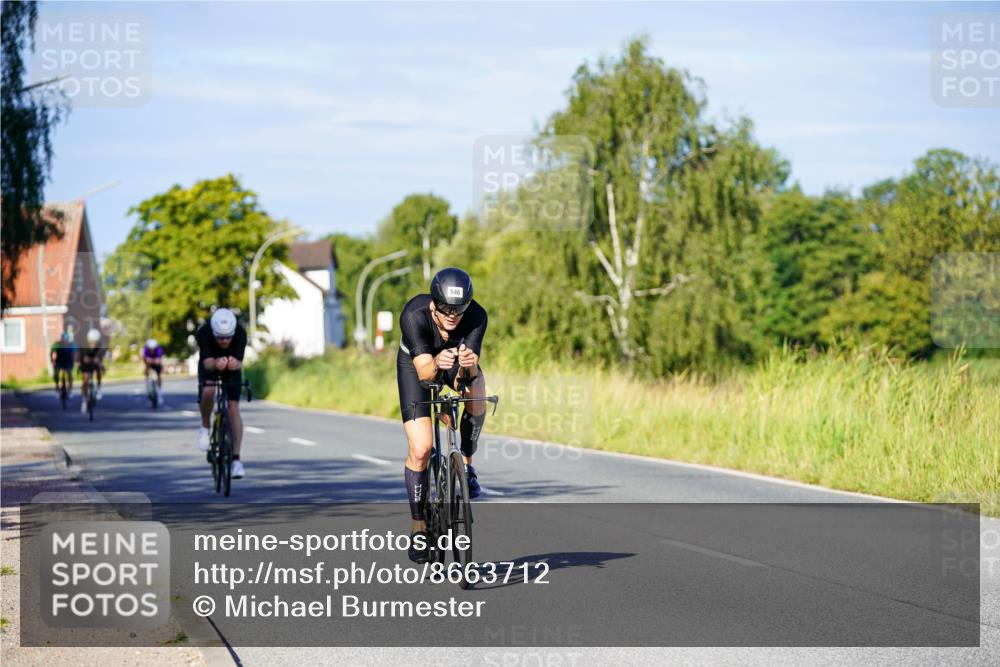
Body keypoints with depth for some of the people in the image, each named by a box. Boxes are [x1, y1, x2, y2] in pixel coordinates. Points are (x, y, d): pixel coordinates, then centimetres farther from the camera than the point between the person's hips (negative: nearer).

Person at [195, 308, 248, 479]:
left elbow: (239, 363, -39)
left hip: (231, 370, 1)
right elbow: (207, 363, -42)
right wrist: (216, 364, -64)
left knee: (233, 408, -11)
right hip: (209, 367, -1)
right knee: (208, 392, -31)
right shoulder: (203, 333, -35)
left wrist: (235, 364, -63)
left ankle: (236, 458, -8)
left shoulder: (240, 334, -34)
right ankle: (205, 428, -3)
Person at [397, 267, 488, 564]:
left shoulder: (476, 316, -32)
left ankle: (465, 463, -6)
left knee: (477, 393, -32)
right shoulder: (414, 315, -37)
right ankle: (418, 526, 5)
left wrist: (469, 364, -59)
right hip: (416, 363, -2)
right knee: (420, 450, -13)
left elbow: (469, 370, -36)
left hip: (457, 362, 2)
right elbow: (423, 371, -42)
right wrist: (437, 364, -64)